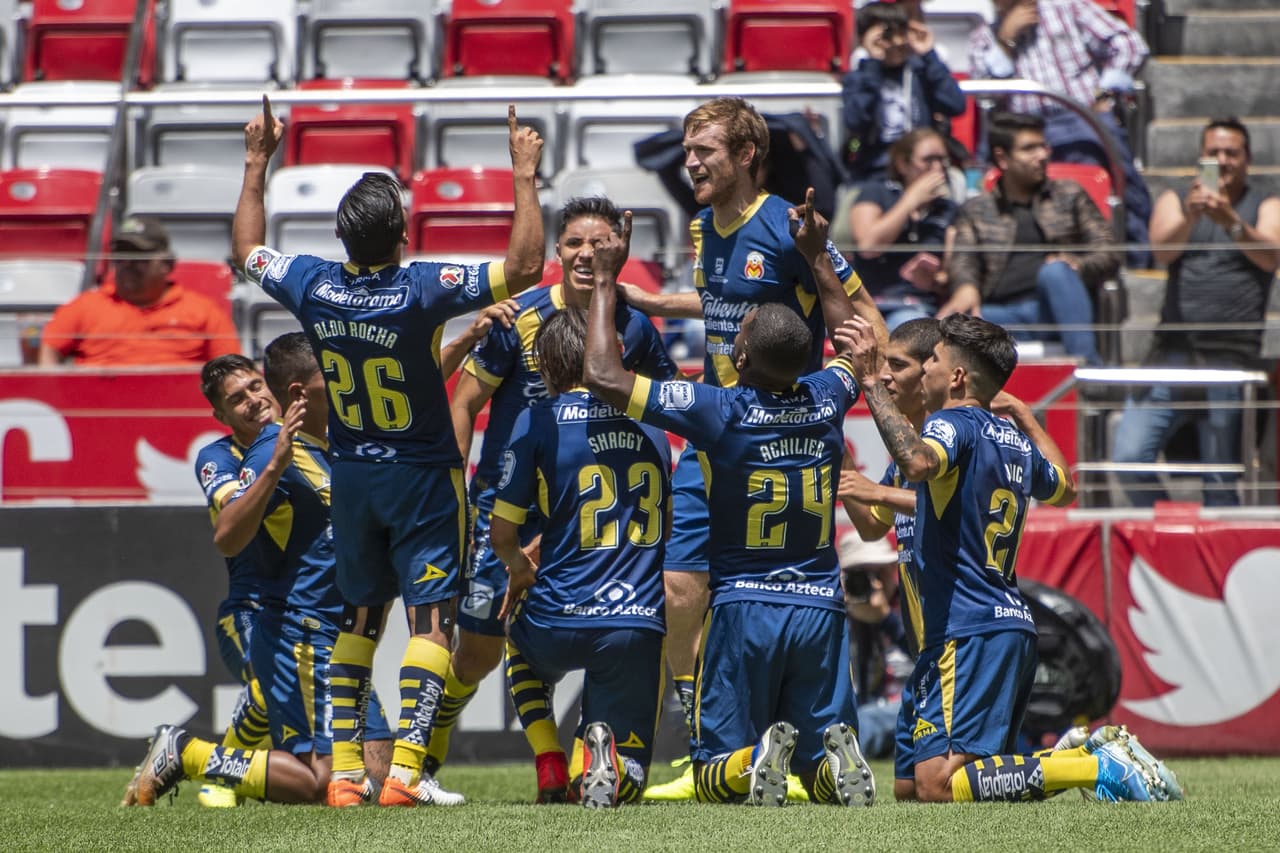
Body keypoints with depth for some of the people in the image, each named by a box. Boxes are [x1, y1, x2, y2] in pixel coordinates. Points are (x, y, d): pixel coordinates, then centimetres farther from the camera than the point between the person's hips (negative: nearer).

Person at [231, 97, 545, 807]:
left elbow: (247, 249, 11)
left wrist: (256, 164, 19)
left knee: (360, 615, 16)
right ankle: (406, 768, -16)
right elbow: (524, 266, -20)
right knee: (431, 616, -4)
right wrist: (524, 176, -14)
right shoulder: (421, 291, -22)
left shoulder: (313, 288, -9)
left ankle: (344, 768, 11)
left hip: (349, 475, 5)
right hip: (422, 477, -5)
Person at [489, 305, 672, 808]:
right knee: (624, 784, 15)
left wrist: (520, 570, 22)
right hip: (640, 624, 2)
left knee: (520, 639, 38)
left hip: (561, 621, -2)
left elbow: (502, 532, 0)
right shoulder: (649, 424, 12)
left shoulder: (538, 421, -3)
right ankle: (600, 749, -22)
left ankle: (551, 769, 16)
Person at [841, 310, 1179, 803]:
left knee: (938, 786, -17)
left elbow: (917, 462, -33)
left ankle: (1098, 768, -20)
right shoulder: (1015, 441, 16)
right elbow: (1063, 488, 38)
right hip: (1015, 627, 9)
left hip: (968, 632, -9)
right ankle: (1094, 756, 3)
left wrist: (871, 382, -26)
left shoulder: (953, 424, -8)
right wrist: (1023, 414, 49)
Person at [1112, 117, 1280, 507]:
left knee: (1220, 482, -8)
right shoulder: (1174, 201, 17)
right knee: (1128, 458, -11)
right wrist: (1189, 217, -26)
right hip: (1173, 353, 2)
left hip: (1233, 355, -2)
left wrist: (1231, 222, -28)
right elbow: (1163, 250, -4)